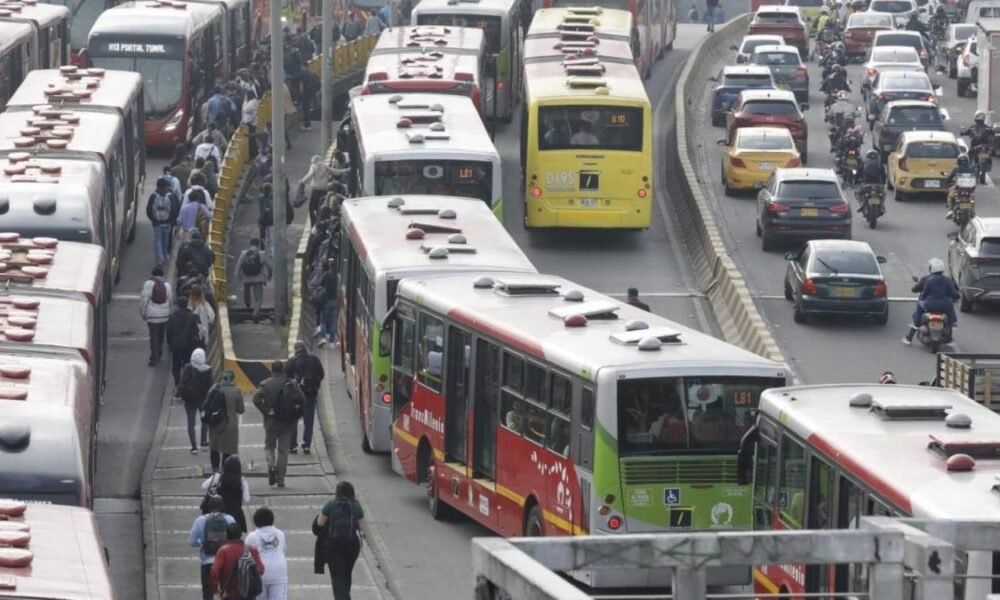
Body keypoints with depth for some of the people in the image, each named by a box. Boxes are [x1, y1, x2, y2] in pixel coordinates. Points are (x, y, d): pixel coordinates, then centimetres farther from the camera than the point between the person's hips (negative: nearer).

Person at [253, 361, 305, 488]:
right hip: (287, 423, 2)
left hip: (271, 422, -2)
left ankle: (271, 464, -13)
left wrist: (266, 411, -11)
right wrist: (294, 414, 4)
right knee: (283, 450, 9)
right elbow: (301, 401, -8)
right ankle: (280, 479, 8)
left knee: (269, 446, 16)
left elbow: (257, 399, -19)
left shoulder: (266, 384, -5)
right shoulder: (292, 384, 0)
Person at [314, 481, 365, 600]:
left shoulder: (330, 505, -7)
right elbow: (362, 528, -1)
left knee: (337, 576, -1)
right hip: (352, 544, 2)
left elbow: (319, 523, -3)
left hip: (333, 545, -2)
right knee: (347, 574, 21)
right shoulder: (356, 507, -3)